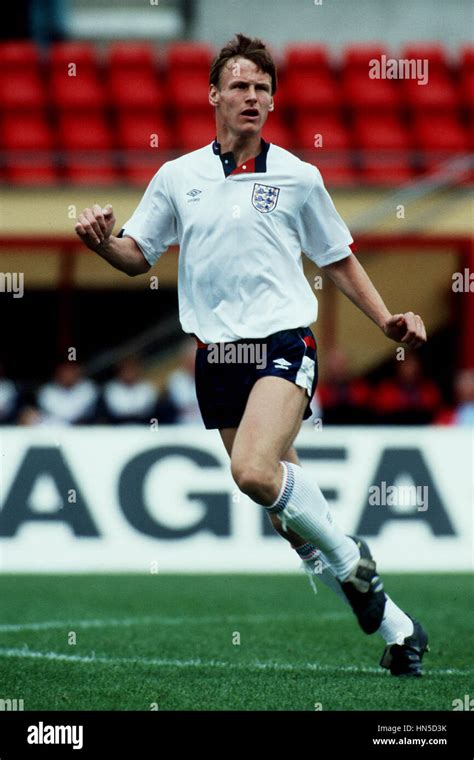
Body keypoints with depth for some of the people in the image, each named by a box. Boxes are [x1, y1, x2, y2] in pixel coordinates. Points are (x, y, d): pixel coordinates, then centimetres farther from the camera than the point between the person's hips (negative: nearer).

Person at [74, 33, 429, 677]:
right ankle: (394, 626, 14)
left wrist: (387, 320, 4)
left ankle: (349, 561, -5)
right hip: (215, 354, 4)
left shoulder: (298, 177, 4)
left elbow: (338, 260, 15)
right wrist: (102, 241, -6)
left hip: (284, 345, -3)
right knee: (284, 498, 3)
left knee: (254, 470, -29)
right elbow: (139, 257, 15)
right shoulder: (178, 177, 9)